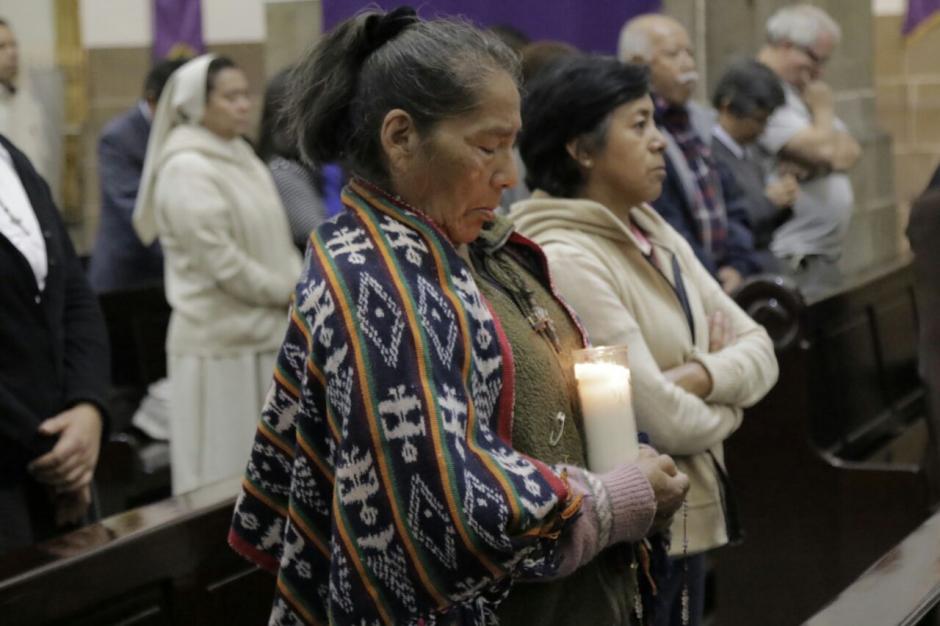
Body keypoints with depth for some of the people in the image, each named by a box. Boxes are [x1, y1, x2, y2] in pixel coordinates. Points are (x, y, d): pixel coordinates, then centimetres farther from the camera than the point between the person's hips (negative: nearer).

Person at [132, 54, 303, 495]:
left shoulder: (239, 156, 12)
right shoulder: (187, 169, -14)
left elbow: (275, 239, 17)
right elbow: (221, 262, -19)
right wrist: (289, 291, -9)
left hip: (262, 333, 8)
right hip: (219, 340, -8)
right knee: (224, 473, -2)